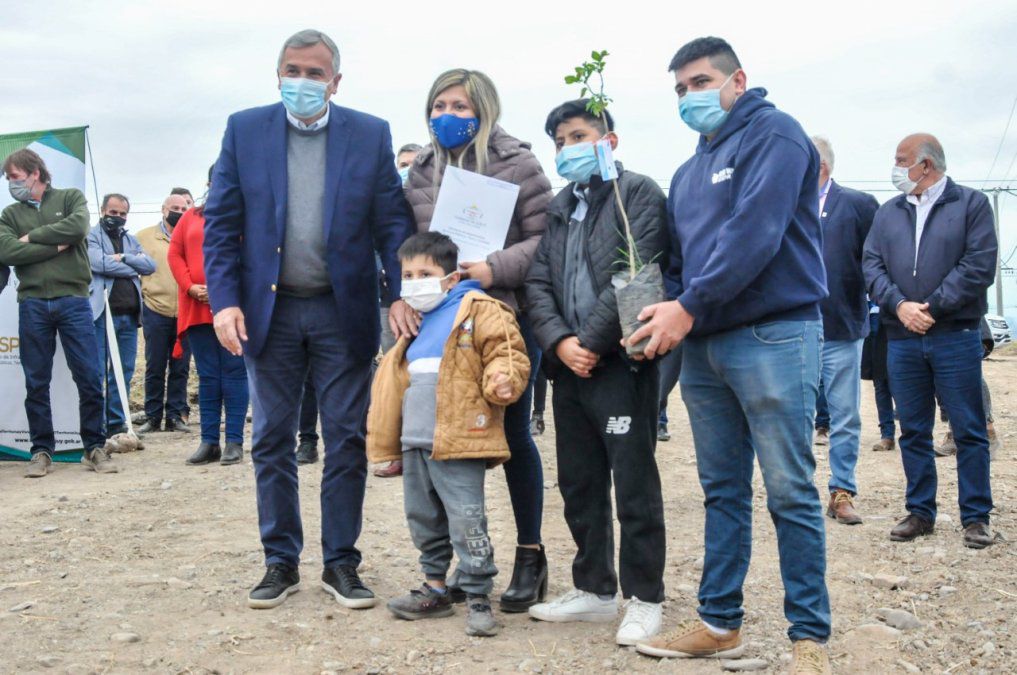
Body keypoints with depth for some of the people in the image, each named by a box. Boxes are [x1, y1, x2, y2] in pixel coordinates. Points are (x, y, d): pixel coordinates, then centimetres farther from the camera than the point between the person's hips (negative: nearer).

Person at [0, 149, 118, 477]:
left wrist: (32, 237, -3)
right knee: (36, 384, 5)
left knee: (89, 379, -2)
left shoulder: (71, 198, 8)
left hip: (73, 300, -2)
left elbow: (78, 227, -12)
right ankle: (42, 451, 14)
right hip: (32, 305, 2)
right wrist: (56, 246, -8)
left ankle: (94, 448, 8)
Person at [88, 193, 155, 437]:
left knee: (124, 372, 8)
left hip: (129, 315, 6)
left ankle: (116, 423, 14)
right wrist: (133, 267, -2)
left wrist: (124, 258, -8)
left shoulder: (131, 240, 21)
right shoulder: (91, 237, 4)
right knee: (97, 372, -6)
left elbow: (150, 265, 6)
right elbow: (101, 263, -14)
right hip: (102, 314, -6)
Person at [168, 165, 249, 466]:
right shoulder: (191, 217, 14)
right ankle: (209, 441, 11)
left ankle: (234, 441, 2)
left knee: (234, 373, -1)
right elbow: (174, 254, 9)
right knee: (207, 376, 7)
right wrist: (191, 287, -5)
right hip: (197, 308, 3)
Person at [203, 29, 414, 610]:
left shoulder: (371, 135, 1)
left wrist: (402, 291, -14)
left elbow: (394, 222, -1)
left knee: (347, 441, 5)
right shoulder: (245, 130, 3)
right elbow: (220, 223, 1)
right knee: (272, 442, 8)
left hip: (344, 311, -1)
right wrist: (224, 300, -10)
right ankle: (282, 562, 21)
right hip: (269, 310, 1)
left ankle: (341, 563, 17)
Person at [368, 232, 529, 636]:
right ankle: (435, 588, 29)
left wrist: (503, 380, -30)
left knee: (466, 521, -7)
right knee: (423, 518, 16)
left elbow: (506, 353, -9)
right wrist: (387, 439, 25)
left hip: (457, 441, -8)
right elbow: (397, 380, 28)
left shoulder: (477, 311, -4)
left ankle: (478, 598, 2)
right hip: (415, 442, 8)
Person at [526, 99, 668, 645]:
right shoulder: (560, 207, 19)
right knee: (578, 485, 13)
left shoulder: (638, 194, -3)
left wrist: (592, 343, -14)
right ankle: (594, 590, 25)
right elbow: (538, 282, 10)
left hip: (621, 364, -7)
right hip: (569, 366, 7)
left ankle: (644, 599, 10)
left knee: (635, 488, -2)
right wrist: (559, 341, -7)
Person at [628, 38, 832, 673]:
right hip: (704, 344, 8)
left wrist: (689, 306, -17)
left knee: (790, 492, -4)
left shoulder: (773, 134, -5)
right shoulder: (690, 172, 20)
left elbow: (755, 232, -18)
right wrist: (667, 314, 1)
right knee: (723, 490, 12)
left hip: (774, 335, -8)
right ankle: (719, 623, 21)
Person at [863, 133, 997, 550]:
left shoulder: (971, 204, 2)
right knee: (913, 431, 8)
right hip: (902, 340, 4)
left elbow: (979, 266, -8)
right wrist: (900, 305, -11)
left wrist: (932, 307, -12)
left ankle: (976, 517, 8)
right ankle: (920, 512, 17)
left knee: (968, 431, 0)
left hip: (955, 337, -4)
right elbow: (872, 266, 6)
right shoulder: (888, 213, 14)